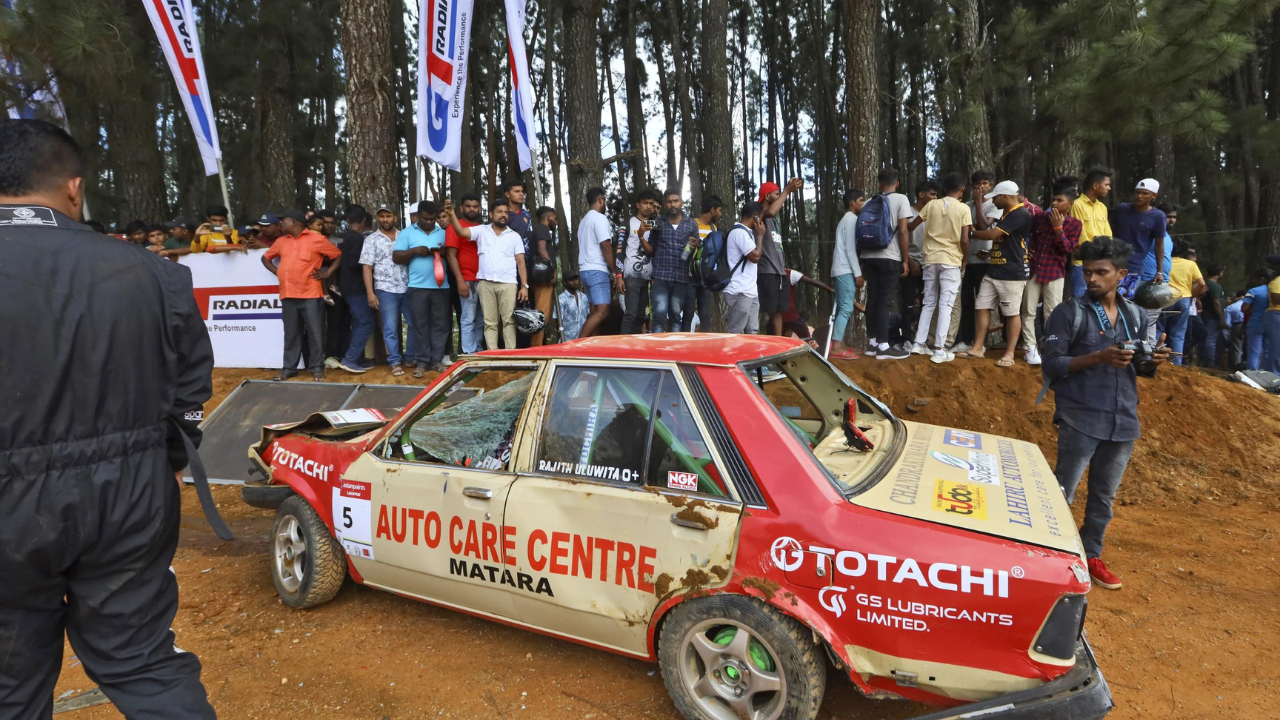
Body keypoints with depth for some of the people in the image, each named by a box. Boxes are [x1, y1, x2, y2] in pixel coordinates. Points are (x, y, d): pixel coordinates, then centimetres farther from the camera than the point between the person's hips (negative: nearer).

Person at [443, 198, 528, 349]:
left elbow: (521, 262, 8)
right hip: (486, 283, 1)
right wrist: (451, 214, -19)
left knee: (509, 320, -4)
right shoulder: (481, 231, 12)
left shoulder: (515, 236, 13)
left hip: (508, 283, 0)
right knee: (489, 322, 2)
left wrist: (524, 286, 0)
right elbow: (461, 231, -2)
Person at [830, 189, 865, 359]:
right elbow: (850, 248, -16)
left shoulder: (846, 219, 22)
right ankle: (836, 347, -15)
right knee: (847, 308, -12)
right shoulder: (852, 219, -9)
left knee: (843, 307, 9)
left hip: (841, 270, 10)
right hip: (846, 270, -10)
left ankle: (839, 344, 11)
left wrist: (856, 271, 18)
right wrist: (858, 273, -16)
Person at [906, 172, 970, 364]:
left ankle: (919, 343, 14)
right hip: (951, 261, -4)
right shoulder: (963, 208, -5)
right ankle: (939, 350, -4)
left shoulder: (931, 204, 4)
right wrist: (965, 260, 5)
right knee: (946, 306, -2)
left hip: (931, 259, 4)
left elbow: (911, 227, 8)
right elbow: (964, 240, -10)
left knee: (929, 303, 14)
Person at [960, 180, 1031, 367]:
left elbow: (992, 234, -21)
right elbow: (986, 228, 17)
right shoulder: (1007, 214, 18)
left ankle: (1009, 353, 5)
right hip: (993, 271, 10)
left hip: (1012, 274, -9)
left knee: (1012, 314, -1)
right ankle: (977, 348, 12)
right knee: (981, 307, 6)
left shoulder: (1020, 214, -15)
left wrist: (970, 233, -6)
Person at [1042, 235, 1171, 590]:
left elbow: (1141, 367, 16)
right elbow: (1051, 365, -12)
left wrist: (1155, 360, -7)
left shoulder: (1136, 316, 9)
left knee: (1104, 495, 16)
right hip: (1081, 420, -5)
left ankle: (1091, 555, 31)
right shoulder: (1068, 313, -7)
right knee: (1061, 494, -2)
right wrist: (1099, 357, -24)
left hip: (1124, 421, 5)